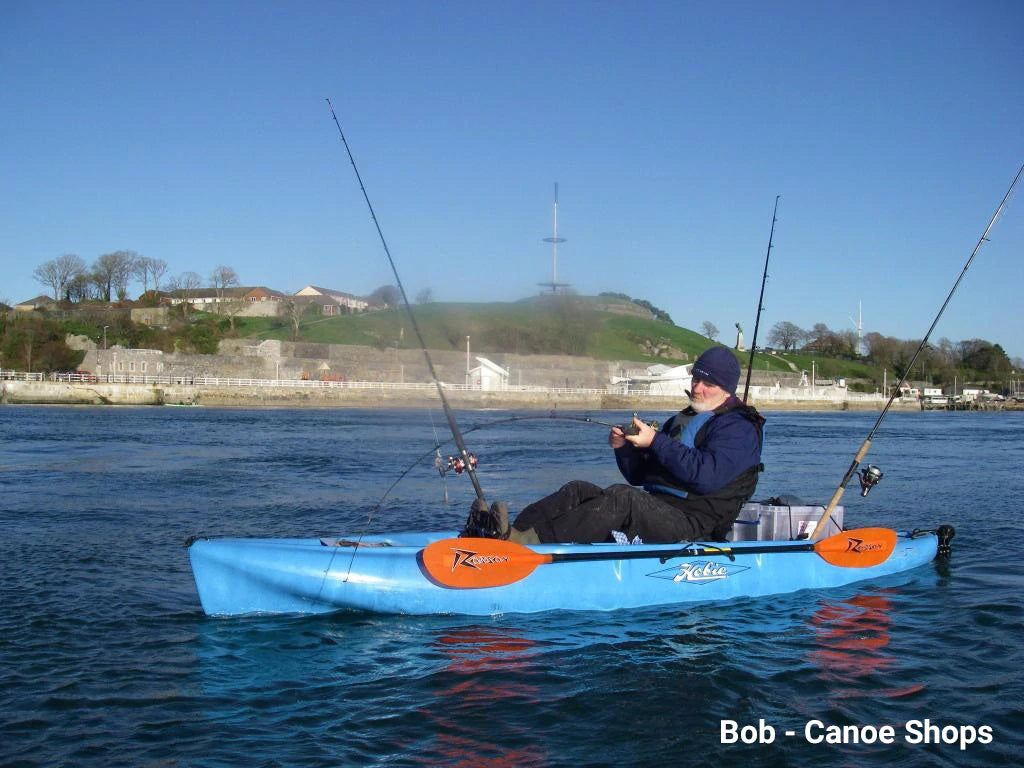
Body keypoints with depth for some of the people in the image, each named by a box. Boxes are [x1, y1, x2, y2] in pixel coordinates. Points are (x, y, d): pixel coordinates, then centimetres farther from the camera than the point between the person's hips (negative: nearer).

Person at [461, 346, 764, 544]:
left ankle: (523, 541, -48)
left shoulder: (738, 429, -1)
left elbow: (707, 476, -20)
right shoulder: (680, 421, 27)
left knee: (622, 497, -34)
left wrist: (656, 442, -16)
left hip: (691, 524, -9)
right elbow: (639, 476, 23)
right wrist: (624, 449, 2)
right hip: (654, 512, 9)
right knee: (579, 491, -11)